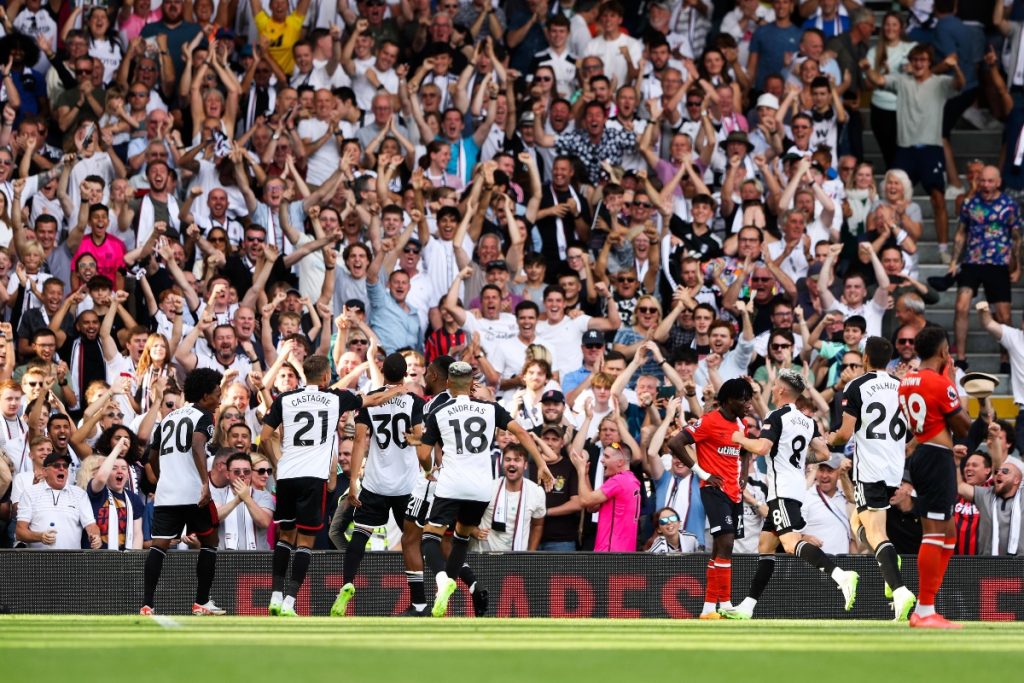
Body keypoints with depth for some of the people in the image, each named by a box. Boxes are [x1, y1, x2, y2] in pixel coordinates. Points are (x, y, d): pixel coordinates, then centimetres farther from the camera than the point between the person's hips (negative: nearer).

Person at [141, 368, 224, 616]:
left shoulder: (168, 418, 22)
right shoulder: (203, 417, 0)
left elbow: (153, 457, 28)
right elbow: (197, 445, -20)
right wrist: (205, 482, -28)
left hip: (165, 493, 5)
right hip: (193, 493, -5)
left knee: (159, 545, -2)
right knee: (209, 542, 11)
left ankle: (147, 603, -16)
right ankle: (202, 603, 12)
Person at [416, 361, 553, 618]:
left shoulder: (438, 413, 4)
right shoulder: (490, 408, 9)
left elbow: (423, 455, 3)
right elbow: (520, 432, 1)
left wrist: (429, 470, 26)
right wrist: (541, 466, 1)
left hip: (450, 486, -3)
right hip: (481, 488, 3)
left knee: (431, 536, 0)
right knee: (463, 535, 24)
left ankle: (443, 578, -29)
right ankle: (447, 587, 20)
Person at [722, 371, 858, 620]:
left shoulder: (777, 417, -8)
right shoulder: (808, 422, 15)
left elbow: (761, 448, -20)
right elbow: (823, 453, 9)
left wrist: (741, 439, -1)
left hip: (782, 491, -9)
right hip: (797, 486, 9)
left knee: (791, 543, -23)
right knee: (765, 546, 14)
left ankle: (840, 575, -42)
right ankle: (747, 607, 15)